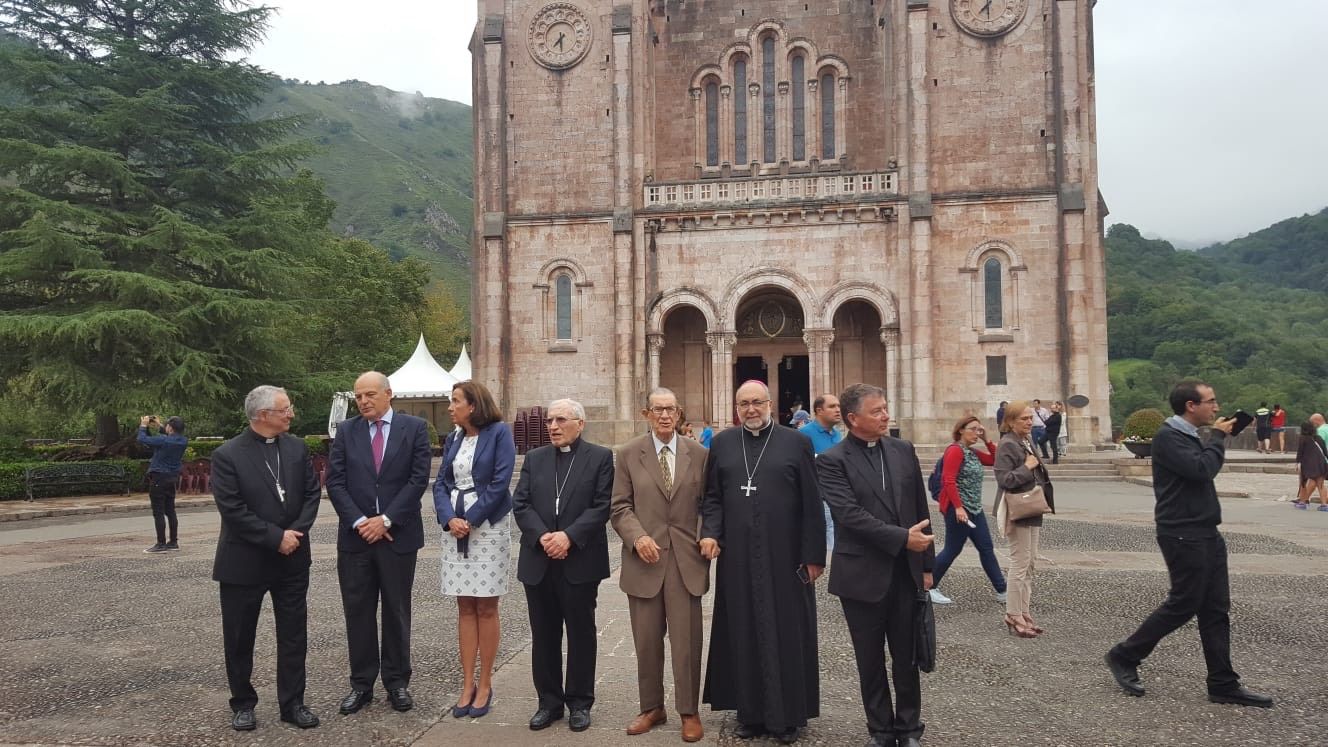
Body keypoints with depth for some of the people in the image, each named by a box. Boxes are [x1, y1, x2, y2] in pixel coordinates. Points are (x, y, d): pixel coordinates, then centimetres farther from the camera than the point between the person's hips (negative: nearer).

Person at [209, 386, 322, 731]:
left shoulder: (297, 447, 2)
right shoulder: (227, 455, -12)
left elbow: (312, 492, 3)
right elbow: (232, 509, -17)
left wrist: (297, 532, -12)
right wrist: (275, 537, -18)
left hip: (292, 558, 4)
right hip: (244, 561, -3)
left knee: (294, 634, 8)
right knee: (240, 638, 9)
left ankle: (292, 702, 19)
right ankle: (243, 704, 26)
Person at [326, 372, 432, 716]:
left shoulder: (414, 427, -1)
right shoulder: (346, 431, 6)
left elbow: (419, 478, -7)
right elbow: (335, 481, 1)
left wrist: (386, 520, -12)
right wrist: (359, 521, -10)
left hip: (398, 534, -2)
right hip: (355, 535, 2)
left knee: (396, 611, 8)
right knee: (358, 611, 8)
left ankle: (397, 682, 20)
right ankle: (361, 683, 19)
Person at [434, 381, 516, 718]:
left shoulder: (499, 433, -4)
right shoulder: (453, 439, 12)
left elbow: (500, 482, -12)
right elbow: (440, 483, 8)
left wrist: (471, 520, -13)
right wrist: (449, 519, -9)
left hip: (488, 527, -5)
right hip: (455, 527, 5)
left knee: (486, 607, 1)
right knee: (465, 607, 6)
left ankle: (485, 685, 9)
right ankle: (467, 685, 12)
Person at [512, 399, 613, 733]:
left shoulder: (600, 457, 1)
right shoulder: (534, 458, 11)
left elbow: (602, 506, -8)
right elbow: (520, 504, 4)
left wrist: (569, 536, -17)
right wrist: (542, 536, -12)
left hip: (580, 561, -3)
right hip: (538, 562, 3)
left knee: (581, 633, 7)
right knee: (544, 635, 10)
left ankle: (580, 703, 19)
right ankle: (549, 702, 22)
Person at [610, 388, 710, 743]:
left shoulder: (698, 453, 4)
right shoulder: (629, 454, 2)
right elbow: (620, 507, 0)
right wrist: (638, 537, -14)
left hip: (686, 558, 0)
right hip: (644, 558, 0)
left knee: (687, 640, 3)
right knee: (646, 640, 10)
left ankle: (689, 711, 17)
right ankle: (651, 707, 26)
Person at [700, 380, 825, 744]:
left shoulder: (795, 443, -1)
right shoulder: (721, 443, 7)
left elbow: (811, 505, -2)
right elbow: (712, 496, 10)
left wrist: (813, 555, -5)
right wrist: (710, 532, -7)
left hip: (784, 556, -2)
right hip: (737, 557, 2)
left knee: (785, 633, 5)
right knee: (742, 633, 9)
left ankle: (787, 714, 19)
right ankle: (750, 711, 22)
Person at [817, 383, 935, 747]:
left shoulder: (903, 451, 5)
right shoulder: (832, 461, -9)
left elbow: (921, 509, 9)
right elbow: (849, 514, -18)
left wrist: (926, 563, 9)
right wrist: (902, 538, -20)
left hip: (905, 572, 3)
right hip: (863, 576, -3)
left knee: (907, 657, 12)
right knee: (871, 661, 11)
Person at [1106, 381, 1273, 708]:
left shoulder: (1189, 436, 16)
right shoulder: (1167, 437, -14)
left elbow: (1204, 470, 18)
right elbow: (1202, 469, -24)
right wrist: (1218, 436, -13)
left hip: (1206, 534, 9)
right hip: (1183, 536, -9)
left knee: (1216, 610, 8)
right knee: (1183, 604, -4)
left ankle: (1223, 684, 14)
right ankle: (1124, 657, 10)